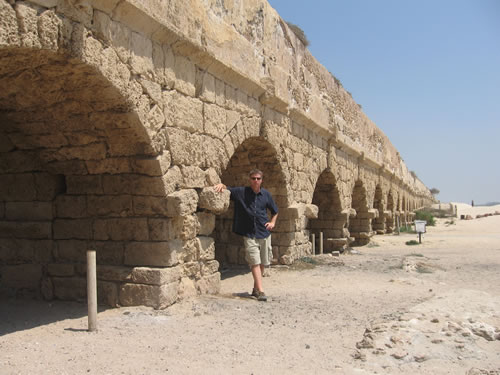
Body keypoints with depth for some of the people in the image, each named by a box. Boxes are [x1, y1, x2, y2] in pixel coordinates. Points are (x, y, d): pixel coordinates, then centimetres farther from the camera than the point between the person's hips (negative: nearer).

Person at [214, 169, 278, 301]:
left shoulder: (266, 194, 5)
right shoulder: (241, 192, -2)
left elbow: (275, 211, 18)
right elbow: (227, 190, 2)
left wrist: (272, 222, 2)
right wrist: (222, 185, -21)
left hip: (264, 233, 3)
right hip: (249, 234, -3)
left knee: (262, 263, 9)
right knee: (255, 262, -10)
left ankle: (255, 288, 25)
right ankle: (260, 291, -11)